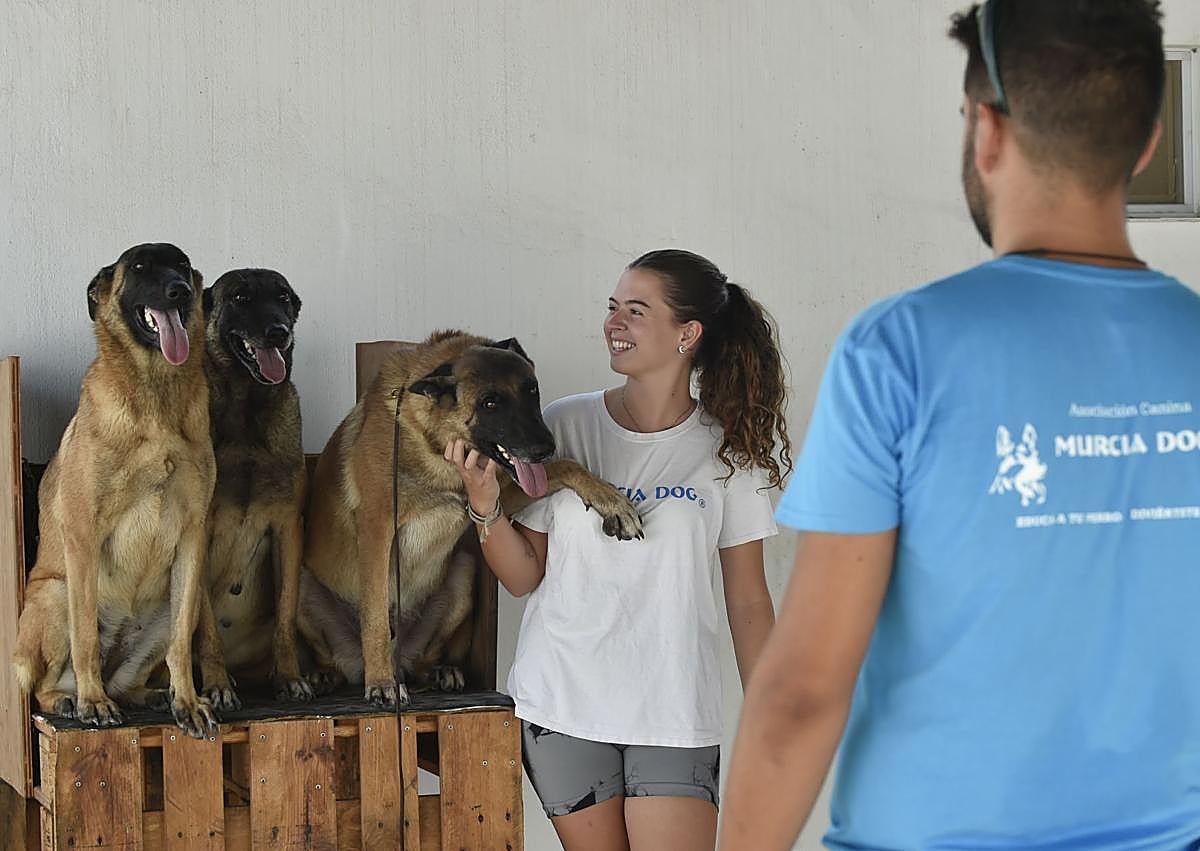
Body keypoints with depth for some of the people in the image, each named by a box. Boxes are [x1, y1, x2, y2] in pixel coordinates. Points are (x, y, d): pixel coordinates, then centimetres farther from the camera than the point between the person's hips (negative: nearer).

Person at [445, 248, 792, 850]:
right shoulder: (565, 426, 1)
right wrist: (484, 505, -13)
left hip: (674, 716, -1)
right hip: (562, 705, 1)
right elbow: (525, 577, 4)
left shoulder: (728, 449, 0)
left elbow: (747, 602, 3)